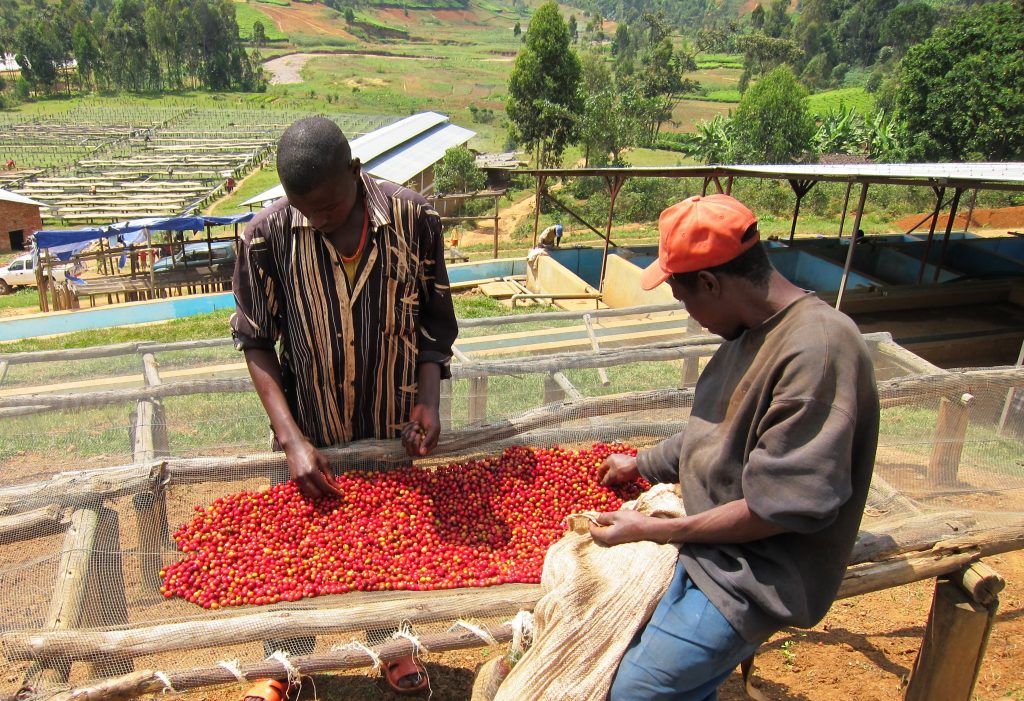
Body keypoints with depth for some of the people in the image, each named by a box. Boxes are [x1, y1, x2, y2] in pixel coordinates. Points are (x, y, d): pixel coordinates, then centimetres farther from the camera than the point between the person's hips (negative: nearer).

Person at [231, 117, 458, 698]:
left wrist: (428, 398, -17)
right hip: (312, 433, 0)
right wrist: (292, 439, -18)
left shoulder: (414, 218, -16)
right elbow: (256, 342, -9)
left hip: (395, 428, 1)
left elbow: (436, 318, -4)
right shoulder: (268, 235, -17)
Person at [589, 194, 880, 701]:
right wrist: (642, 464, 28)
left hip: (754, 576, -9)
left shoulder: (818, 349, -26)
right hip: (702, 542, 9)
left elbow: (782, 505, -24)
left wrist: (651, 530, -18)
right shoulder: (753, 332, 4)